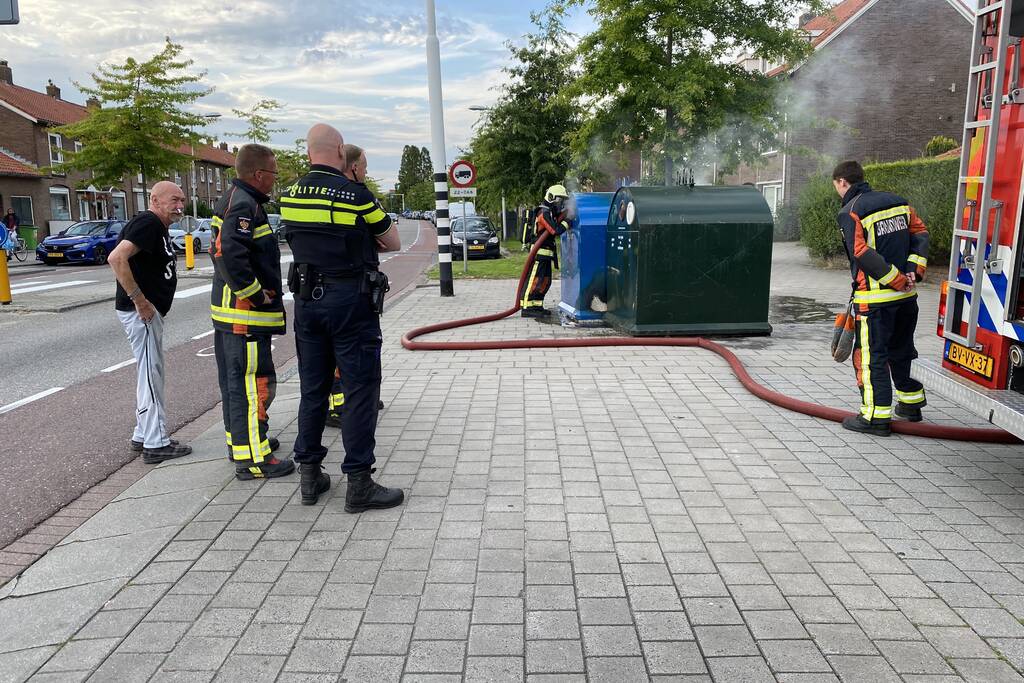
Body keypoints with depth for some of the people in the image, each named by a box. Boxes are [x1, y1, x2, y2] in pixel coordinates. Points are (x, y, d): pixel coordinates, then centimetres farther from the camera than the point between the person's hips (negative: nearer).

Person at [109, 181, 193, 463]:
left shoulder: (158, 227, 16)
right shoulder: (147, 222, -15)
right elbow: (117, 258, -27)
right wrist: (139, 300, -25)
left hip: (150, 311, 11)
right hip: (141, 311, -11)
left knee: (151, 374, 17)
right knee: (150, 375, -5)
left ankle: (143, 435, 27)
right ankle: (156, 444, 2)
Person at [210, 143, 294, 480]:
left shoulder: (234, 200, 16)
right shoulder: (244, 205, -18)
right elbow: (230, 256, -30)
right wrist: (256, 295, -20)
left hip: (228, 310, 11)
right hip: (246, 314, -11)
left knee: (234, 380, 20)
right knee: (252, 383, -6)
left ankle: (240, 440, 34)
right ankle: (251, 459, 0)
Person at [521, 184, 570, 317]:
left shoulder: (551, 212, 17)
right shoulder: (544, 212, -15)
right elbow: (556, 230, -22)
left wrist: (565, 214, 2)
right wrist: (567, 222, -9)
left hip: (546, 254, 10)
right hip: (539, 253, -10)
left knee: (545, 281, 13)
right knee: (534, 280, -10)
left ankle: (537, 306, 19)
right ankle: (526, 307, -9)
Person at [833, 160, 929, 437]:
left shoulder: (850, 213, -10)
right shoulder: (898, 202, 11)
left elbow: (863, 255, -19)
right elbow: (921, 233, 8)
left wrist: (897, 280, -13)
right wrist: (913, 271, 1)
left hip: (874, 299, -7)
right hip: (907, 298, 8)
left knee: (871, 356, 0)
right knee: (901, 351, 22)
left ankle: (877, 416, 1)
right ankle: (911, 404, 35)